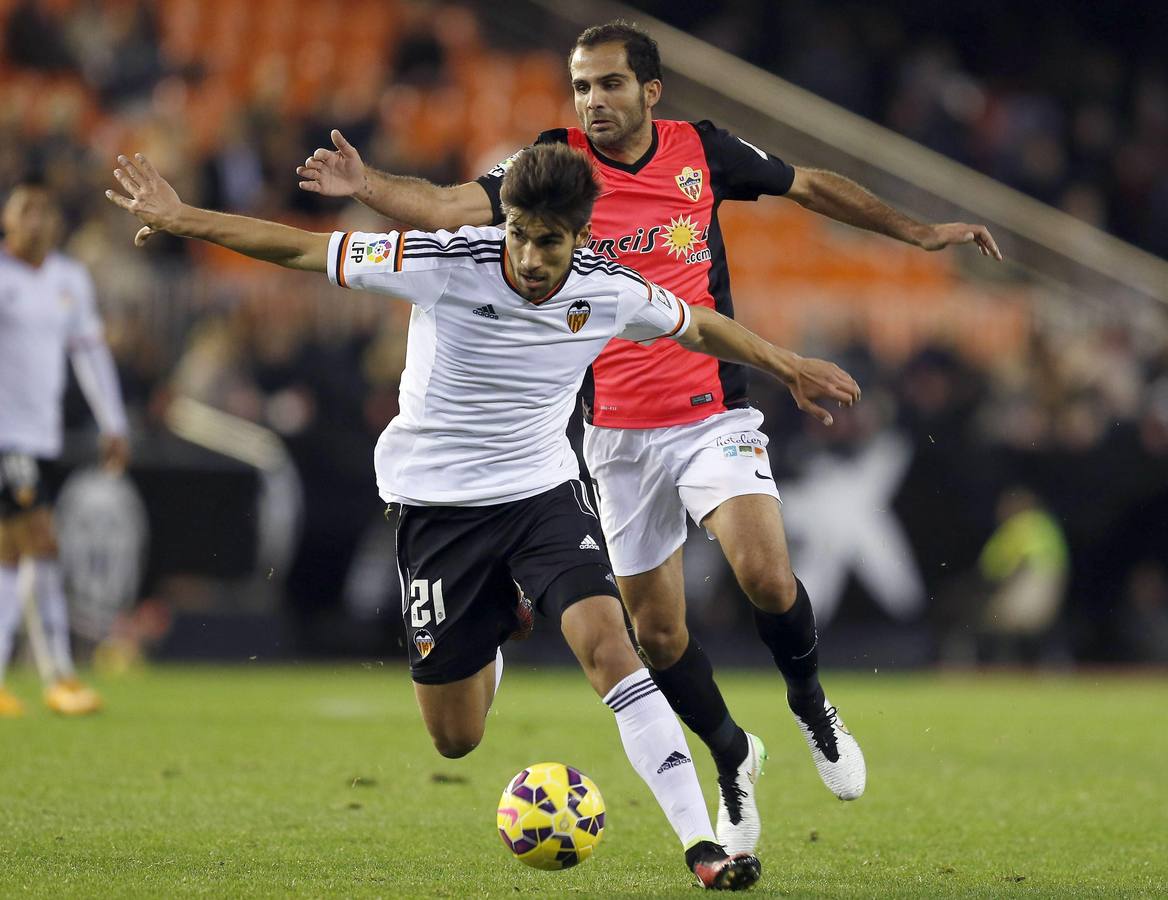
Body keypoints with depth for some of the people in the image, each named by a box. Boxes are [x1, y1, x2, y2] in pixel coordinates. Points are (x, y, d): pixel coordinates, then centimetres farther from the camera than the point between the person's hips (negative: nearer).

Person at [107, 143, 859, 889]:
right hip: (436, 502, -1)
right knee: (455, 738, 4)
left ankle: (702, 845, -24)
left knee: (608, 644, -25)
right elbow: (306, 250, -14)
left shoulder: (610, 292, -12)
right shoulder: (446, 264, -21)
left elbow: (697, 327, 10)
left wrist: (790, 368, 17)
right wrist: (181, 218, -16)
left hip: (543, 490, 1)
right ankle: (490, 642, 43)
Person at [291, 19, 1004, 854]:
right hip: (618, 432, 1)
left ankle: (811, 702, 6)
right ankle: (733, 758, 30)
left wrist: (919, 231, 16)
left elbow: (811, 185, 14)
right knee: (657, 629, 4)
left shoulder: (702, 151, -1)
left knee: (765, 572, -24)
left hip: (713, 415, -1)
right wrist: (367, 184, -34)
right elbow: (452, 206, -16)